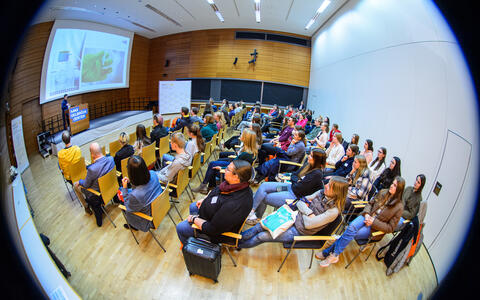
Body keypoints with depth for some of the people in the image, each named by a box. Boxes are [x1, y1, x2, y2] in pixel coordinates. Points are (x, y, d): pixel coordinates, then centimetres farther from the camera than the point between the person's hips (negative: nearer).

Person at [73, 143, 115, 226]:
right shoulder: (111, 159, -21)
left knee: (76, 185, 21)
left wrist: (79, 182, 4)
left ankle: (86, 206, 40)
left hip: (97, 194, -5)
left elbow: (86, 185, -17)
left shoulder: (92, 169, -36)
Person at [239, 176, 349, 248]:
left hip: (300, 231, -6)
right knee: (261, 226, 0)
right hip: (295, 219, 6)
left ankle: (239, 245, 19)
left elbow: (308, 224, -26)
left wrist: (306, 209, -12)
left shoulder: (333, 211, -25)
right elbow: (301, 202, 2)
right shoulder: (322, 193, -5)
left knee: (262, 236, -5)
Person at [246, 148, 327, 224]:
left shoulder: (317, 174, -21)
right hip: (291, 186, 9)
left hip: (295, 196, -9)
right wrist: (298, 181, -8)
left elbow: (299, 189, -23)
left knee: (263, 197, -10)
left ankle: (257, 217, 10)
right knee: (263, 185, -4)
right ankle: (251, 209, 0)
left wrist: (294, 181, -4)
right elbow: (293, 176, 12)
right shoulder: (308, 165, 5)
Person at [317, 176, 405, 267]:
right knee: (352, 226, -29)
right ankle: (334, 254, -24)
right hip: (367, 217, 4)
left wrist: (374, 222, -18)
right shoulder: (383, 192, 1)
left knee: (350, 233, -25)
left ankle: (328, 251, -12)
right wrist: (367, 214, -8)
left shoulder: (399, 207, -11)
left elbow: (390, 228, -7)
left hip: (375, 229, -3)